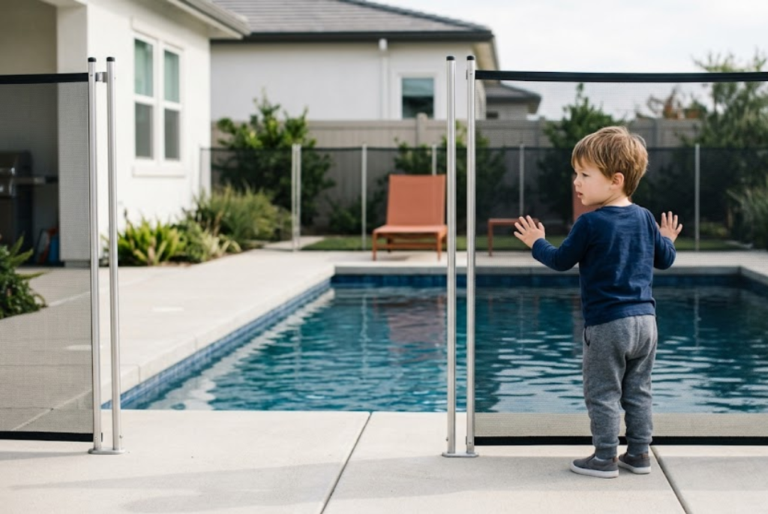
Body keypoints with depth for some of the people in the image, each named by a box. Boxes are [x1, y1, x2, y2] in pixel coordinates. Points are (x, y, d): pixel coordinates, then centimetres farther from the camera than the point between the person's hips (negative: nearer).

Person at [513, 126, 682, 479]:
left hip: (606, 323, -6)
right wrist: (667, 240, 38)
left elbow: (562, 261, -4)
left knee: (602, 394, 3)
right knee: (638, 392, 14)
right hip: (645, 319, 6)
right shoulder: (644, 218, 6)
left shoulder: (590, 223, -13)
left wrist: (537, 244, 13)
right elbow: (665, 260, 16)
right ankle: (639, 454, 19)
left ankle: (605, 458, 6)